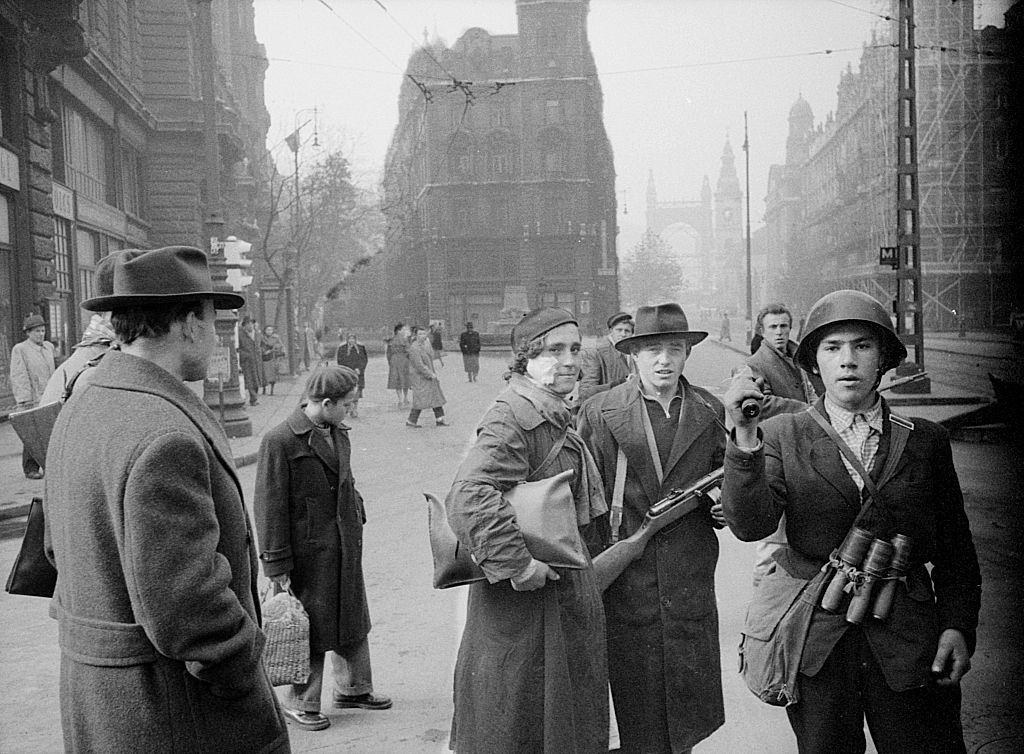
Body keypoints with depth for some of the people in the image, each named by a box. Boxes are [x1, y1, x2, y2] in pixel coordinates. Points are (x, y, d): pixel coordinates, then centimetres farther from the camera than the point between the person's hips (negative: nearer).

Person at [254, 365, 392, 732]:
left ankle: (352, 688, 36)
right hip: (308, 554, -8)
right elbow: (269, 508, -16)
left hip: (346, 550, 8)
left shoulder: (339, 434, 9)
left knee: (353, 619, 18)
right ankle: (300, 703, 22)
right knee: (310, 630, 4)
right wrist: (277, 567, -15)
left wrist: (358, 522, 14)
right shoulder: (279, 441, -18)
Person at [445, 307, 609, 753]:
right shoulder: (512, 420, -20)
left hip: (563, 591, 10)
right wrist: (517, 564, -32)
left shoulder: (556, 417, 14)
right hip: (525, 600, -10)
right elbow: (469, 498, -33)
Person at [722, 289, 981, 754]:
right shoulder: (782, 435, 0)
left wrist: (958, 627, -3)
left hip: (908, 645, 1)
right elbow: (750, 526, -14)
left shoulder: (926, 441, 5)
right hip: (814, 643, -1)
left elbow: (955, 549, 9)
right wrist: (745, 436, -26)